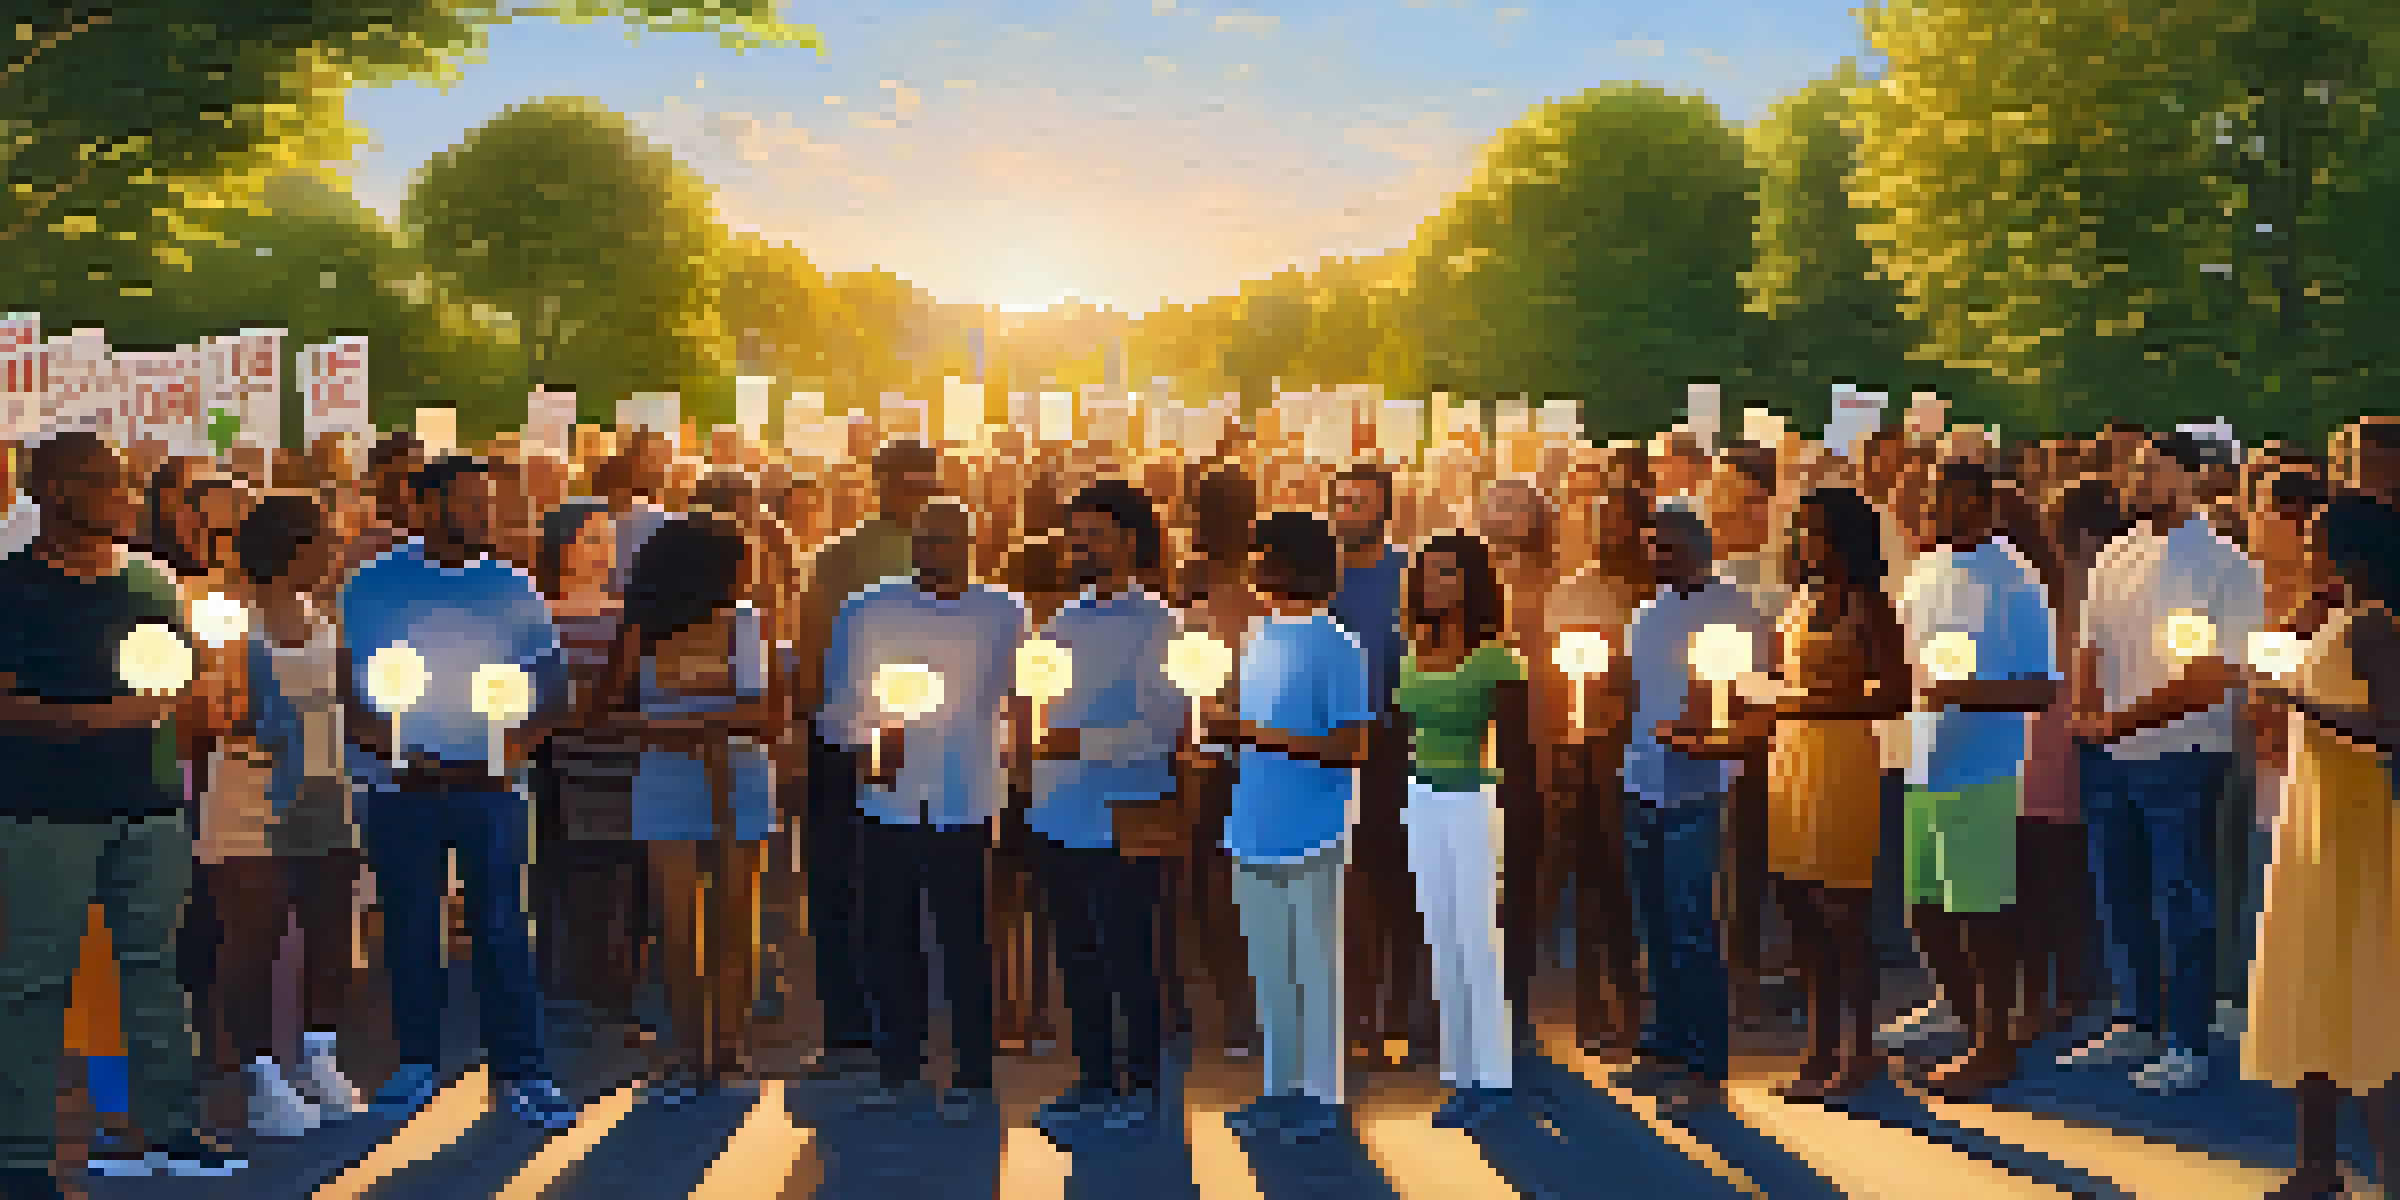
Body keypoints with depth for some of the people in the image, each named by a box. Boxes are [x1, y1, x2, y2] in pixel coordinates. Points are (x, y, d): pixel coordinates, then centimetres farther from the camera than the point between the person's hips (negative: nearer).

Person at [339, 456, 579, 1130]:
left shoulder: (512, 590, 7)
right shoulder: (373, 588, 5)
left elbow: (553, 688, 8)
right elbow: (344, 690, 5)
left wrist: (518, 745, -8)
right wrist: (386, 747, -10)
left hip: (488, 787, 0)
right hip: (405, 789, 0)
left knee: (501, 928, -4)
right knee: (409, 929, 6)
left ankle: (521, 1073, 1)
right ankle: (416, 1063, 19)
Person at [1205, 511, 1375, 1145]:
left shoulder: (1336, 650, -11)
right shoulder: (1260, 641, 13)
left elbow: (1351, 748, -16)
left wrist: (1259, 735, -20)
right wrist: (1224, 726, -3)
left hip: (1311, 836, -7)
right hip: (1255, 832, 7)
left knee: (1316, 967, 1)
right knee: (1268, 969, 14)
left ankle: (1323, 1092, 9)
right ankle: (1282, 1085, 24)